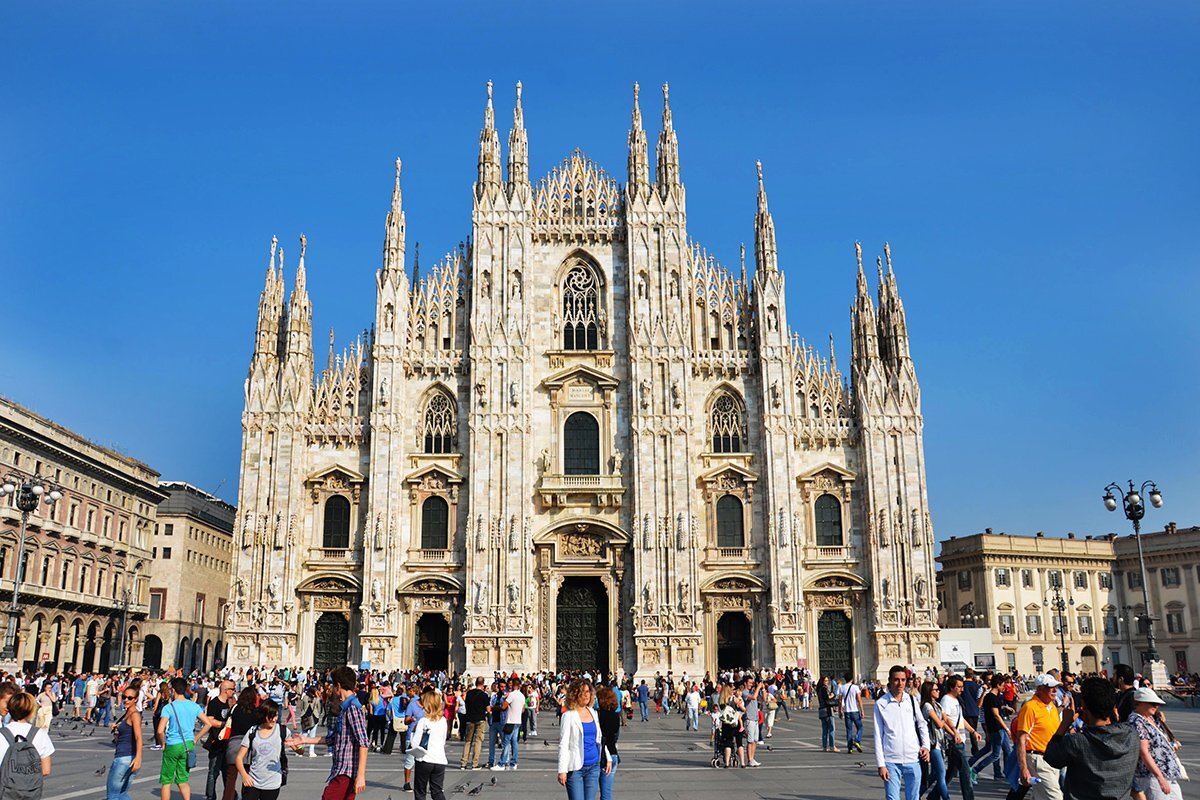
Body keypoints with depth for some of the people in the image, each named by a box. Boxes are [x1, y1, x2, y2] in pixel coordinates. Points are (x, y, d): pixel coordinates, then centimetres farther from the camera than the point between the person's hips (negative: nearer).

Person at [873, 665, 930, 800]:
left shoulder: (912, 700, 6)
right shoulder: (881, 704, -4)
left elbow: (922, 726, 17)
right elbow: (878, 736, -2)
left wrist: (926, 746, 1)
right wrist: (881, 765, -6)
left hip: (913, 759, 3)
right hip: (891, 761, -3)